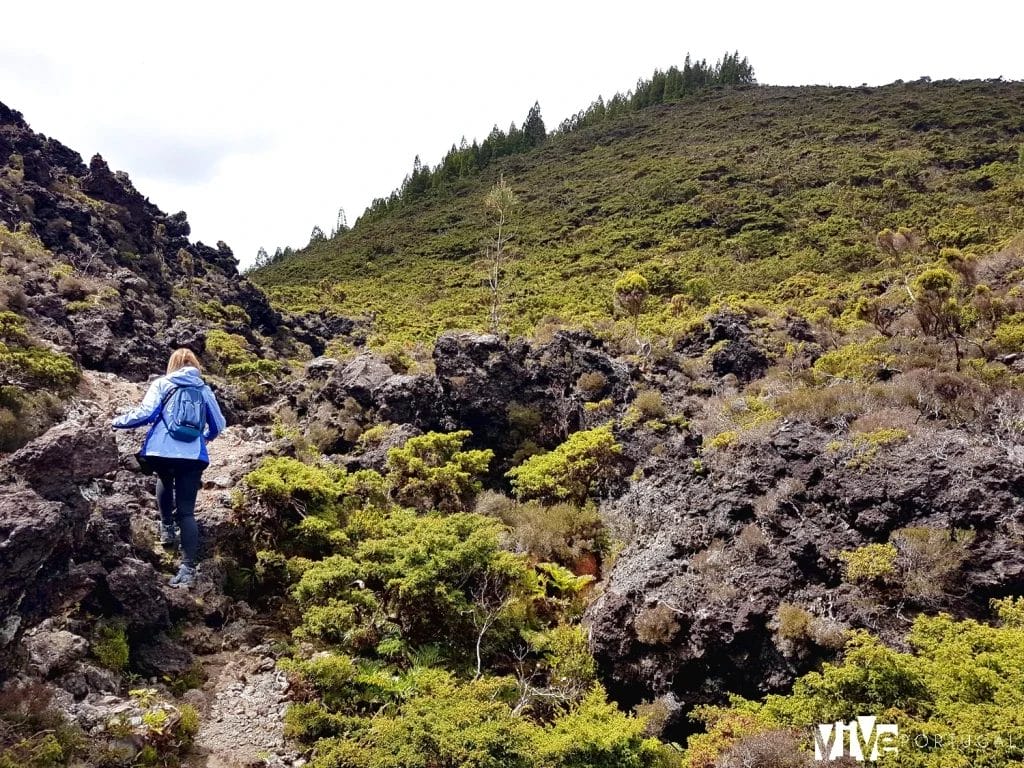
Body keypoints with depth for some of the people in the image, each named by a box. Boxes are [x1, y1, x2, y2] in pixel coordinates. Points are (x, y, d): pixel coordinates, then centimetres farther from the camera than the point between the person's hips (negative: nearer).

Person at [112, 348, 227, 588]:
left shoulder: (161, 384, 8)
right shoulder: (204, 390, 15)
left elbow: (145, 413, -4)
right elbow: (218, 425, 20)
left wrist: (118, 422, 14)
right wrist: (205, 436, 42)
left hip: (162, 451, -1)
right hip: (194, 456, 1)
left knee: (165, 481, 35)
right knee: (187, 512, 2)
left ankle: (166, 528, 26)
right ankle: (188, 568, -8)